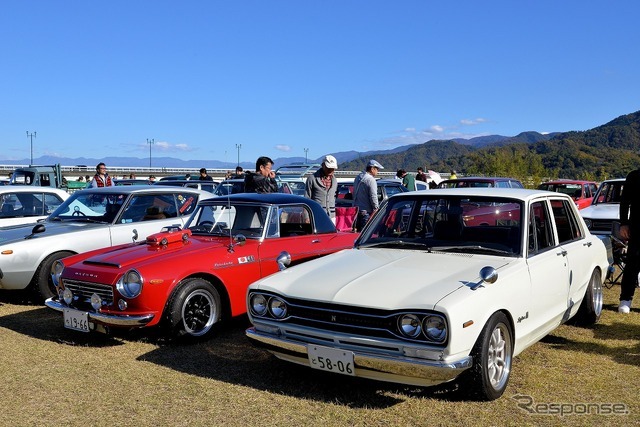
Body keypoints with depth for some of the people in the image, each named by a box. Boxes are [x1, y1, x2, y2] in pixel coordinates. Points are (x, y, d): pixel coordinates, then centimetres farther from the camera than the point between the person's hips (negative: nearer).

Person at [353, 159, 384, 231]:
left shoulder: (358, 177, 14)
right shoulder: (370, 179, -15)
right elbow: (373, 196, -17)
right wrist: (376, 209, -9)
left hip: (356, 209, 9)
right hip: (366, 212, -9)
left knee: (358, 231, 14)